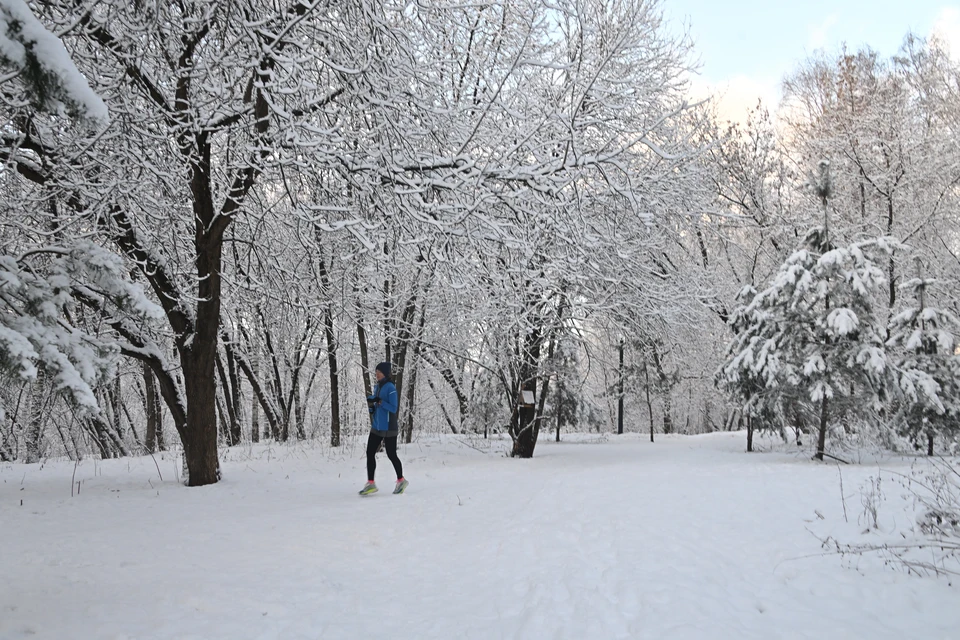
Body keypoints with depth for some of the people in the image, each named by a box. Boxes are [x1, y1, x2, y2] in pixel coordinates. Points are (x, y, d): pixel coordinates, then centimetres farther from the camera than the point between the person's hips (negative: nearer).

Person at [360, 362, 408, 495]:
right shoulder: (377, 387, 12)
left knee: (391, 455, 3)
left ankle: (401, 480, 22)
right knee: (370, 453, 0)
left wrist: (380, 401, -25)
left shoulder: (390, 388, -13)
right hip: (377, 427, 8)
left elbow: (394, 409, -18)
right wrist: (371, 405, -3)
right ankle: (370, 483, 4)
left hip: (388, 428, -8)